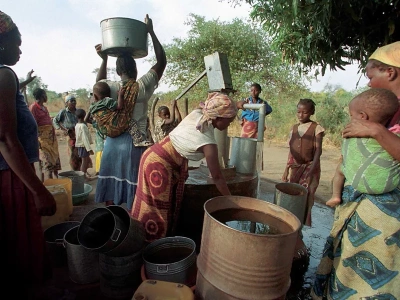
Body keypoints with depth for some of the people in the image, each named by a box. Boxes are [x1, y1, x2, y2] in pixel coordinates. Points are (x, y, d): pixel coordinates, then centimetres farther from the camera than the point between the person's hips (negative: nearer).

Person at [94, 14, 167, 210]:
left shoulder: (111, 88, 1)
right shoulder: (143, 87, -8)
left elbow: (100, 82, 27)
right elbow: (162, 61, 2)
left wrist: (104, 60, 20)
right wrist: (151, 32, 6)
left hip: (113, 142, 4)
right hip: (134, 143, -4)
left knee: (111, 186, 15)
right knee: (133, 189, 4)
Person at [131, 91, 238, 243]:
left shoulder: (196, 114, -5)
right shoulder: (208, 142, -24)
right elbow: (217, 177, -17)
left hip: (154, 155, 9)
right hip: (159, 165, -9)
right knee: (158, 210, 5)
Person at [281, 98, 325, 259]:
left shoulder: (316, 128, -6)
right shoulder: (294, 128, 9)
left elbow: (318, 151, -10)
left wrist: (311, 171, -20)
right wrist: (286, 170, 10)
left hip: (310, 168, -5)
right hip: (295, 168, 5)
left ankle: (297, 245, 4)